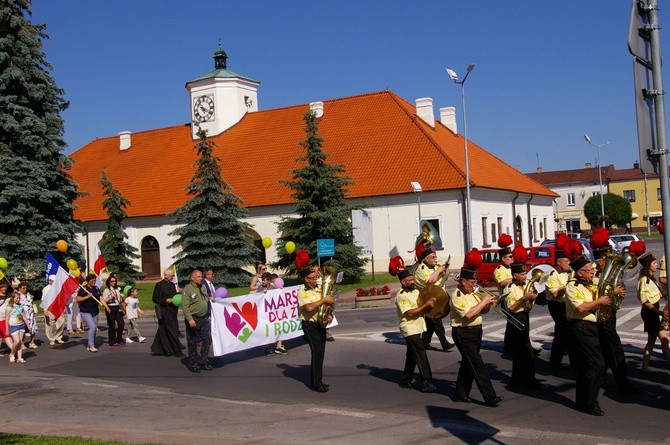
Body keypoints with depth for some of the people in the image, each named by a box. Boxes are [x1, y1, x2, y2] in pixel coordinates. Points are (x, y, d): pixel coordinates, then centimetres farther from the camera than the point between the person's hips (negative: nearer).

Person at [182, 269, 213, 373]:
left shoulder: (203, 287, 10)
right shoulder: (187, 289, -11)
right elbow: (185, 306, -16)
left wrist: (209, 299, 6)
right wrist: (190, 319, -23)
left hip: (204, 318, 7)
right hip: (193, 319, -6)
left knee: (207, 340, 7)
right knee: (192, 342, 4)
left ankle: (203, 361, 20)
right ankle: (193, 364, 15)